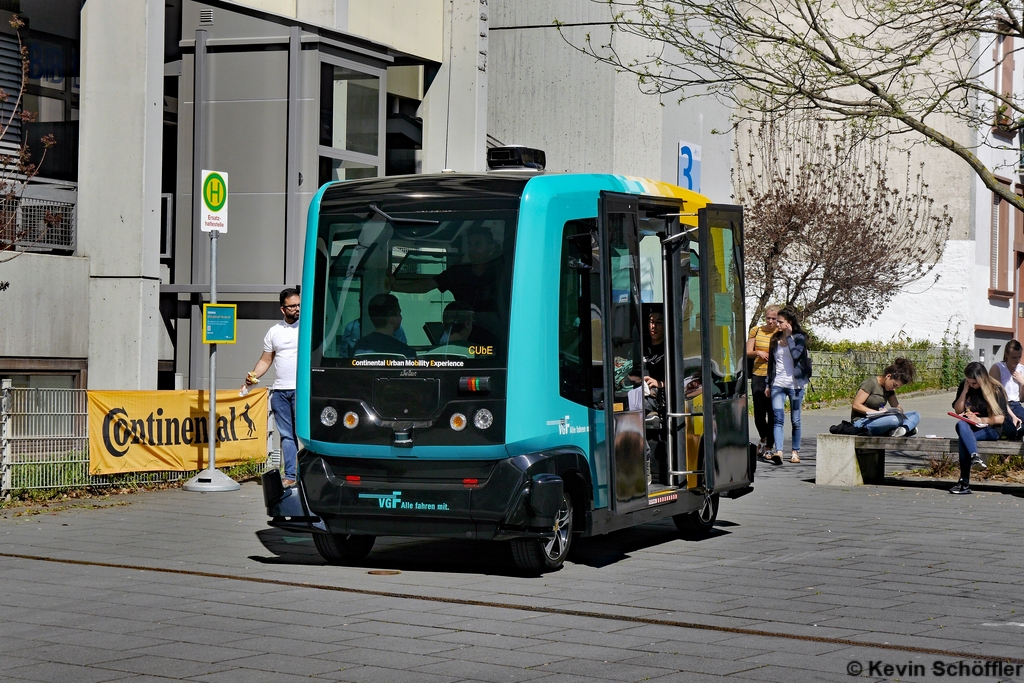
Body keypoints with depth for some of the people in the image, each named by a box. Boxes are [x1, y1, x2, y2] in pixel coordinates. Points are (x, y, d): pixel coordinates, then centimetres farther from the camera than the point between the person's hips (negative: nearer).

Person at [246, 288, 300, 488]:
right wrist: (253, 376, 0)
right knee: (286, 435, 6)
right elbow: (266, 360, 17)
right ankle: (290, 475, 9)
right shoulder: (274, 332, 14)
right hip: (279, 390, 4)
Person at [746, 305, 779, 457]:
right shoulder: (756, 331, 7)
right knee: (759, 411, 2)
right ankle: (763, 438, 28)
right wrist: (758, 353, -12)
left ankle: (769, 445, 8)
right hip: (758, 375, 2)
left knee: (772, 412, -2)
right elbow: (747, 353, 8)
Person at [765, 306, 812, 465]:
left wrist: (789, 336, -14)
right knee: (778, 419, -12)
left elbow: (796, 354, -20)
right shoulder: (775, 339, 11)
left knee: (795, 420, 6)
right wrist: (768, 384, 16)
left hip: (795, 384, -3)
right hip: (777, 384, 3)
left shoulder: (799, 337, -1)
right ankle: (778, 452, -22)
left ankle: (795, 452, 16)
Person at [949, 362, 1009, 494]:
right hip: (969, 428, 4)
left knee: (964, 438, -34)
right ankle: (974, 457, -55)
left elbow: (1000, 418, -5)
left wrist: (981, 420, -18)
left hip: (991, 430, -4)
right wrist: (965, 391, -5)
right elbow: (958, 410, 5)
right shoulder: (964, 386, 8)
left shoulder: (995, 389, -3)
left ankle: (965, 482, -40)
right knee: (961, 424, -35)